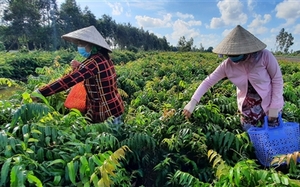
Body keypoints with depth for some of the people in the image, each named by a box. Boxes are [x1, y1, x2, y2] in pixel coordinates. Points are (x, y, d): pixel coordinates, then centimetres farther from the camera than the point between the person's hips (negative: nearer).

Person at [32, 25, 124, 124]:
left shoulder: (93, 62, -21)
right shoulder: (104, 57, 5)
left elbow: (68, 80, -26)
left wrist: (40, 92, -23)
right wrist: (78, 67, 5)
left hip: (106, 113, -8)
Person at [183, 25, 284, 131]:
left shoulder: (265, 56, -23)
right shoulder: (227, 65, -17)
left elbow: (277, 80, -12)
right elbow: (209, 81, -14)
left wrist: (275, 107, -13)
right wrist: (193, 102, -24)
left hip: (270, 104, -1)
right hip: (247, 107, 2)